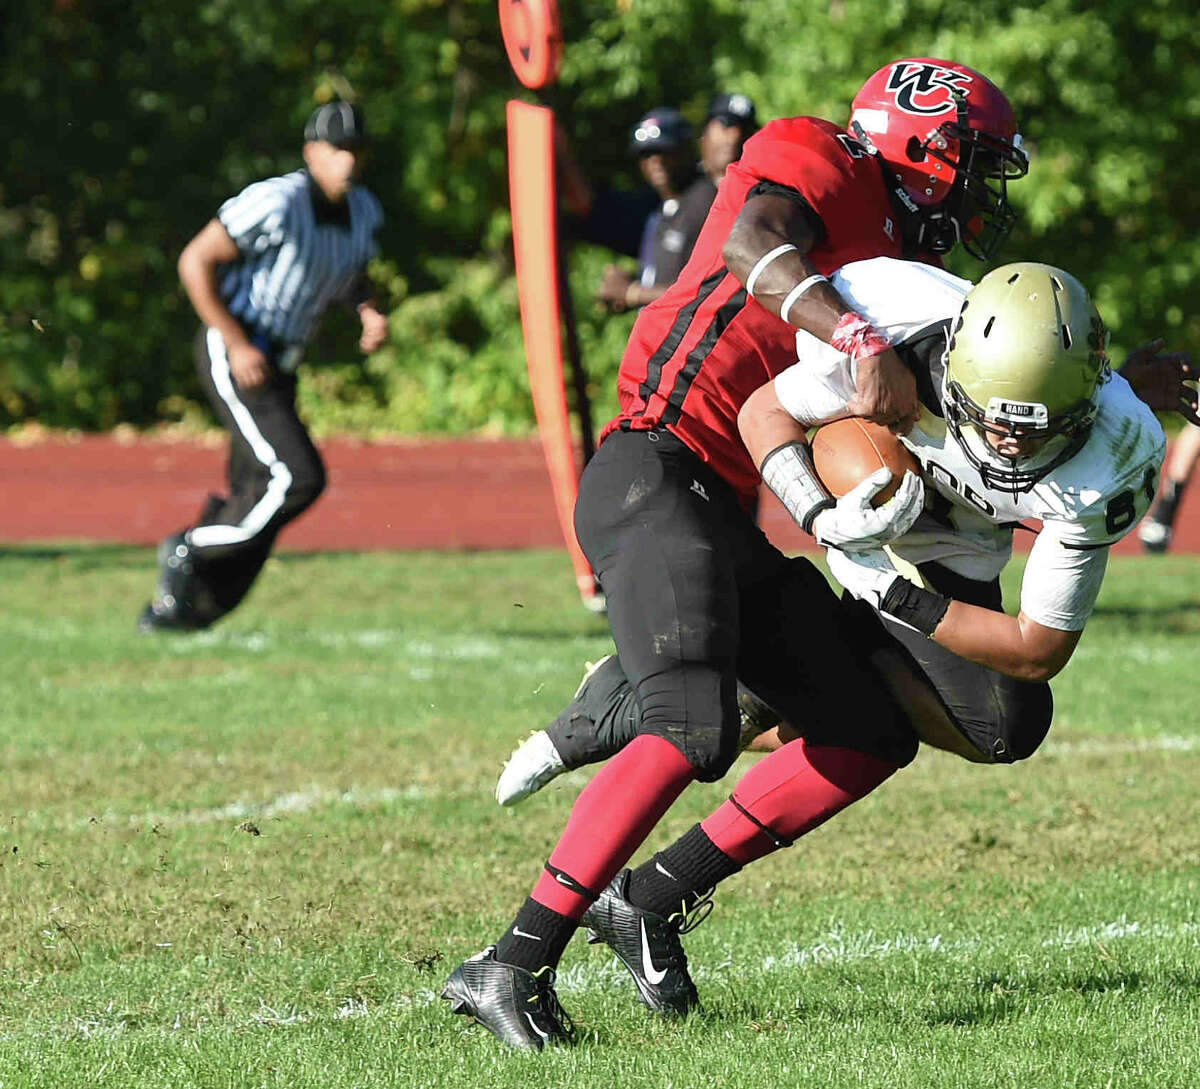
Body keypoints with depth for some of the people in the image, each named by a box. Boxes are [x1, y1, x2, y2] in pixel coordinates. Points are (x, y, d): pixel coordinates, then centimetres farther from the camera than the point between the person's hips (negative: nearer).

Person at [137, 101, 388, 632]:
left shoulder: (363, 211, 5)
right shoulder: (276, 204, -20)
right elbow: (196, 261, -18)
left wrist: (370, 313, 1)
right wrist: (239, 345, -20)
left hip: (277, 364, 9)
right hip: (232, 355, -8)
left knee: (254, 498, 7)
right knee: (297, 478, -19)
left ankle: (172, 609, 19)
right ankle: (189, 549, 0)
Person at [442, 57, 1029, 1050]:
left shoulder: (894, 256, 25)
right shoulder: (819, 163, -1)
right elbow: (753, 239, -22)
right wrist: (863, 340, -34)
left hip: (737, 520, 10)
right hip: (660, 475, -10)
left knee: (873, 740, 9)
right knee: (695, 727, -26)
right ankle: (512, 967, -25)